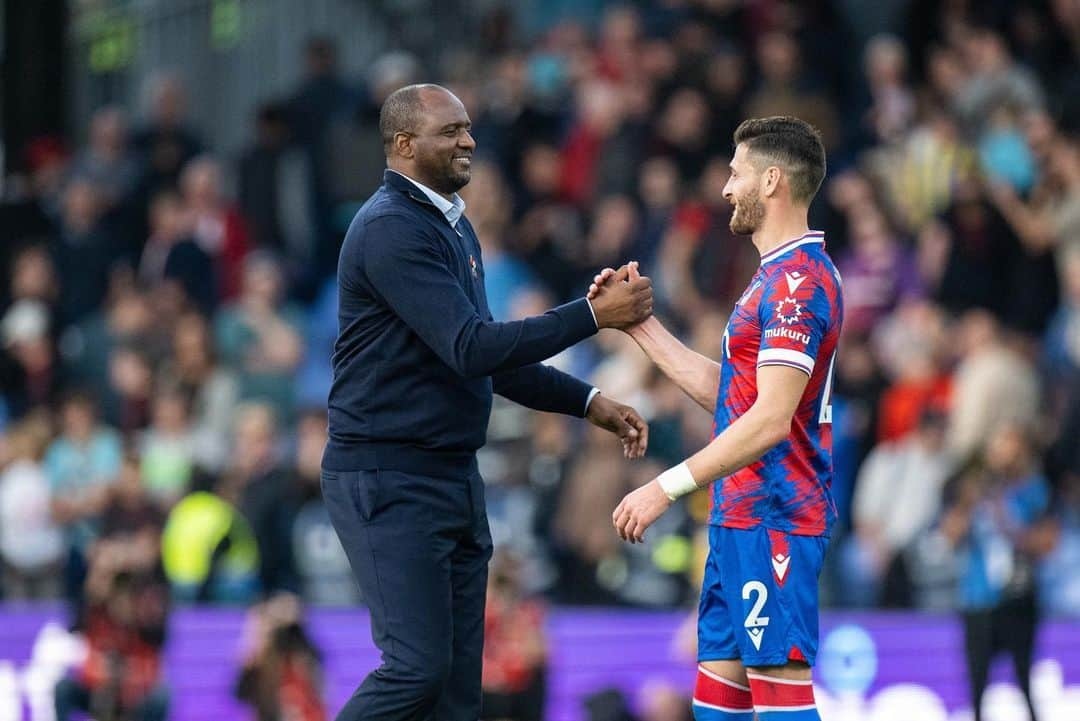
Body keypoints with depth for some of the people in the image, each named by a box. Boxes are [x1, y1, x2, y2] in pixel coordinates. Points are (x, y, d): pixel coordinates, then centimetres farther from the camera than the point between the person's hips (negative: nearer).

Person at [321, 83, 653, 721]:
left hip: (455, 476, 9)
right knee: (418, 667, -15)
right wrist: (593, 316, -20)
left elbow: (488, 357, 24)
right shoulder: (391, 230, -15)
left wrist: (588, 403, 15)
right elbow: (470, 349, -23)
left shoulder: (455, 229, 16)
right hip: (389, 480, -9)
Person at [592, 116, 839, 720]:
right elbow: (723, 392, 21)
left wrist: (668, 487, -23)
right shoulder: (786, 274, 19)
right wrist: (640, 323, 19)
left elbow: (770, 420, -23)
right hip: (744, 514, 11)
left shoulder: (797, 281, -16)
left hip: (773, 521, -11)